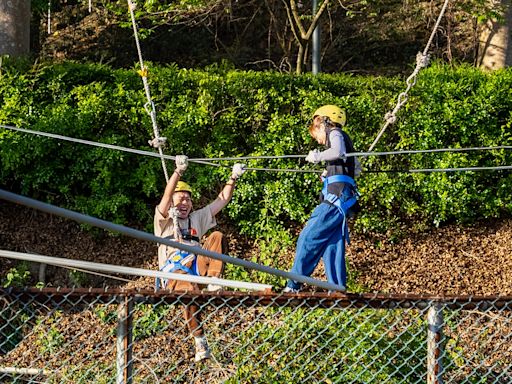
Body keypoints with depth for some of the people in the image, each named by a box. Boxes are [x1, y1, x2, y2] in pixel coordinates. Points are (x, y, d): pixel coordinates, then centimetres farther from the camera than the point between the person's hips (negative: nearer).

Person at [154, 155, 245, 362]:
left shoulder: (197, 218, 28)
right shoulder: (165, 219, 14)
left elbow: (222, 199, 24)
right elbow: (167, 195, -6)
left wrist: (233, 178, 10)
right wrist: (178, 171, -20)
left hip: (197, 268, 4)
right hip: (175, 273, -4)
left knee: (217, 236, -18)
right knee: (189, 290, -39)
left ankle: (214, 283, -33)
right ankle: (200, 341, -32)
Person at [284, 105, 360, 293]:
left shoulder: (335, 134, 1)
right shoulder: (344, 140, 28)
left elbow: (338, 152, -23)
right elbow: (357, 169, 38)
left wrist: (317, 156, -10)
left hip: (336, 196, -10)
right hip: (342, 199, 10)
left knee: (308, 239, -9)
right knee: (331, 246, 5)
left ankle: (293, 286, -10)